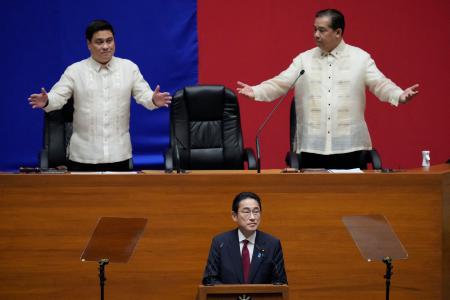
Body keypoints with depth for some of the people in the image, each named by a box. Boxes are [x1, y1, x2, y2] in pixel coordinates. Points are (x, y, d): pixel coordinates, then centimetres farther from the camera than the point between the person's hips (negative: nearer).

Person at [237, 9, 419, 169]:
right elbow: (280, 84, 5)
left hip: (349, 145, -1)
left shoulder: (360, 58, 4)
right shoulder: (304, 60, 10)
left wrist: (400, 96, -23)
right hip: (312, 146, 1)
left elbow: (381, 84, -3)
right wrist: (255, 91, -11)